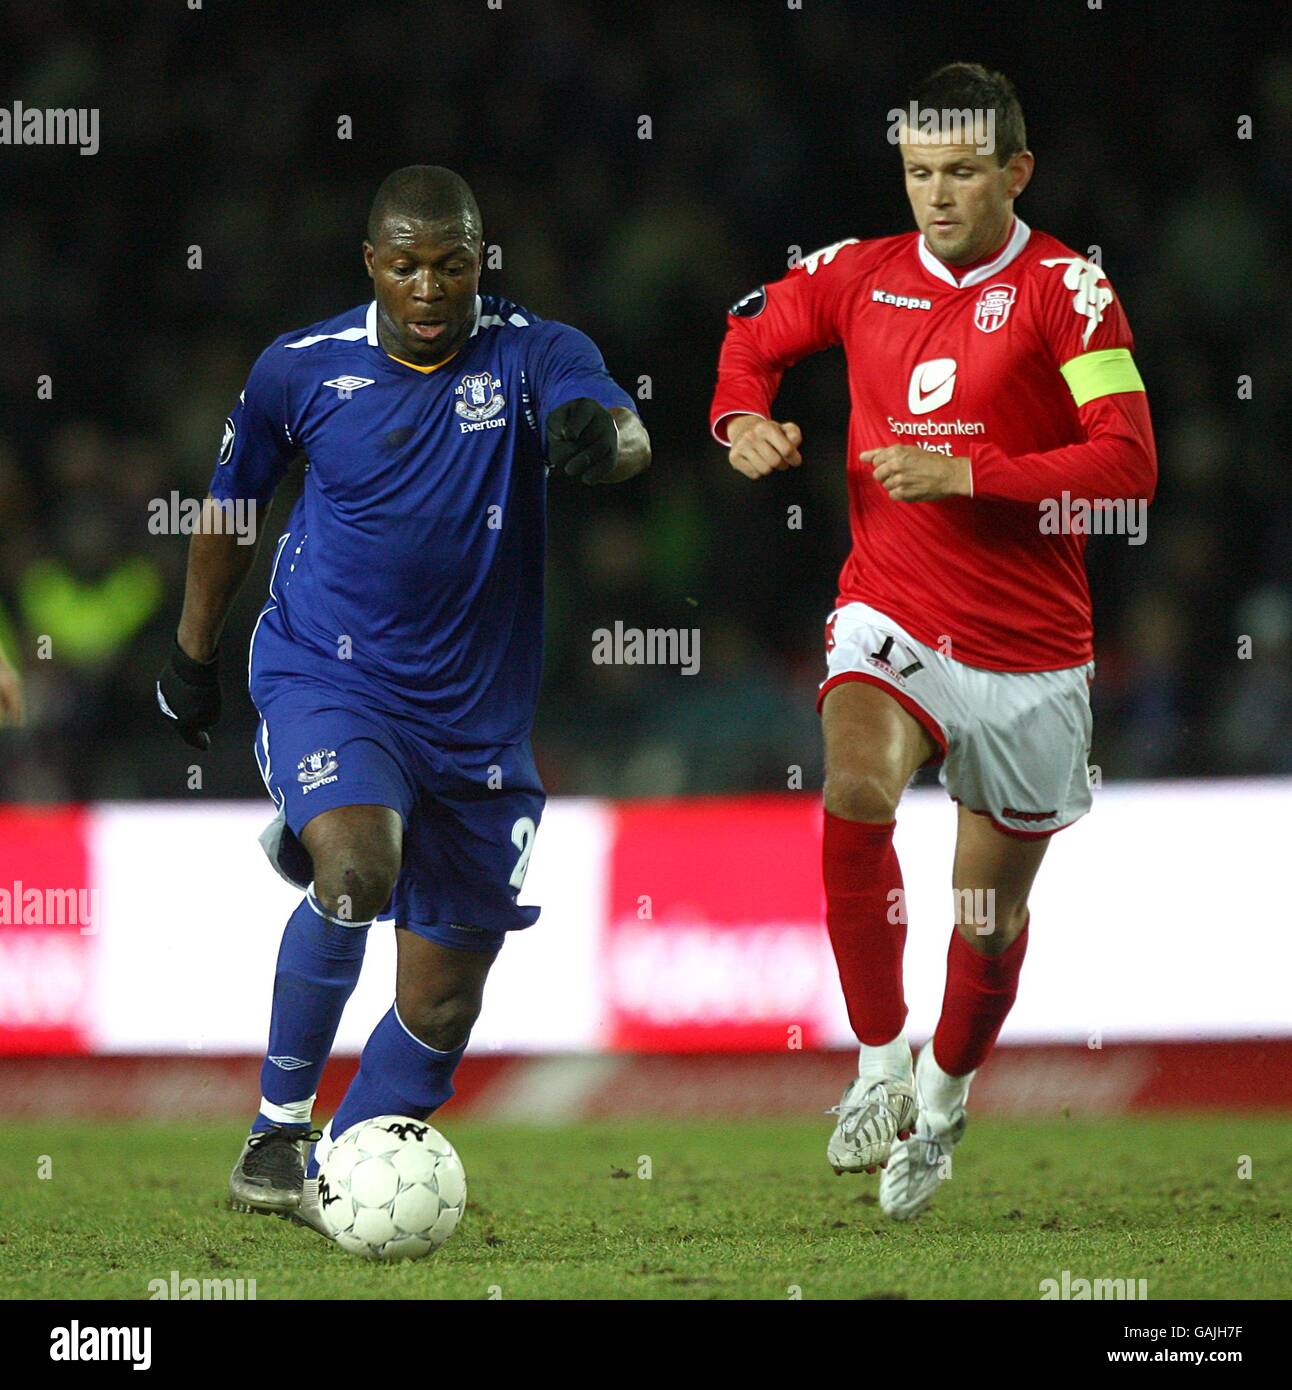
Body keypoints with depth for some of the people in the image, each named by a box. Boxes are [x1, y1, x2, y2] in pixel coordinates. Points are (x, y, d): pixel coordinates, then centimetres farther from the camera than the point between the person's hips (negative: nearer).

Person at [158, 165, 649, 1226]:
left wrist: (601, 434, -51)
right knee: (358, 865, -31)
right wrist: (193, 651, 22)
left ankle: (335, 1172, 25)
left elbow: (626, 436, -27)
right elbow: (230, 502, 15)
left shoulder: (533, 355, -7)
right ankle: (278, 1128, -17)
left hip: (477, 719, 2)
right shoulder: (300, 370, -2)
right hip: (324, 678, -2)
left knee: (445, 999, 4)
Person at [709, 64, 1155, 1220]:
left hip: (1028, 654, -2)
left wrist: (966, 473, -24)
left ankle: (945, 1096, 38)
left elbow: (1128, 466, -18)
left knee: (990, 913, 9)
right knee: (857, 791, -29)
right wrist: (744, 418, 2)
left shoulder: (1065, 291, -10)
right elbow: (754, 335, 24)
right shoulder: (860, 275, 3)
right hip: (890, 619, 2)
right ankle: (881, 1060, -13)